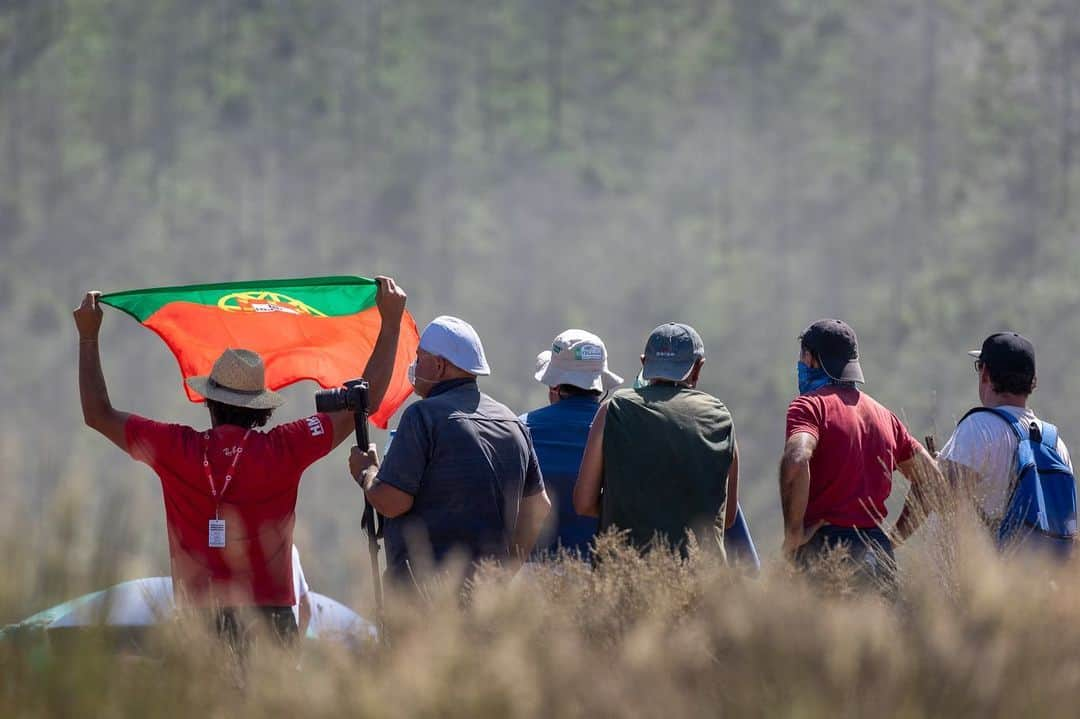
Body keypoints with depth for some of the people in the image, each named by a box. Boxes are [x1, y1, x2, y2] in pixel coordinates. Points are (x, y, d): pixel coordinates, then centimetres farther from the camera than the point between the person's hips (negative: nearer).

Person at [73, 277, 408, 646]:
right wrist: (390, 323, 17)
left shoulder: (178, 449, 2)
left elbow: (99, 415, 15)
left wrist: (88, 336, 23)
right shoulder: (283, 449, 1)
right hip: (270, 615, 0)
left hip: (200, 616, 0)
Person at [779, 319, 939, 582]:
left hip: (824, 546, -6)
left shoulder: (809, 405, -2)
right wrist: (896, 536, 20)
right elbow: (930, 477, 23)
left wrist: (793, 533, -14)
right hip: (879, 551, 6)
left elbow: (795, 461, -22)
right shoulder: (883, 414, 19)